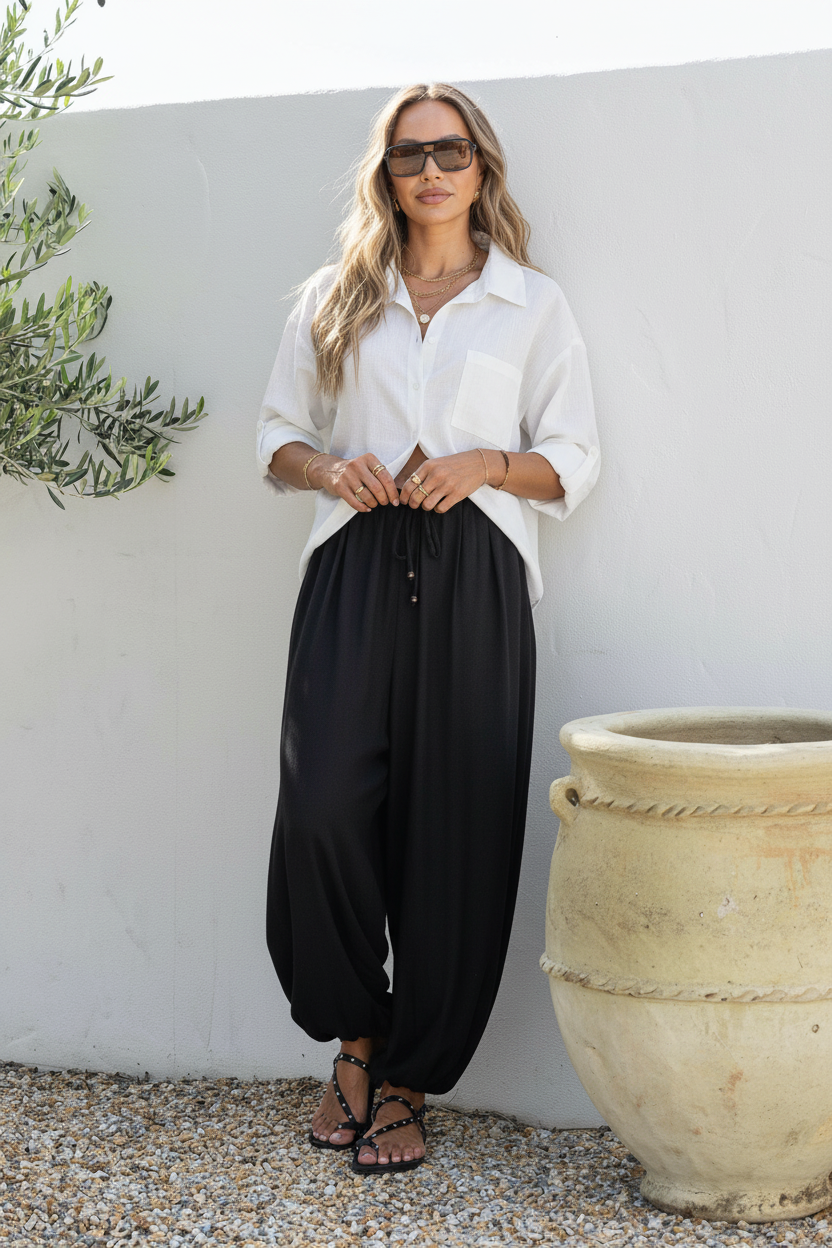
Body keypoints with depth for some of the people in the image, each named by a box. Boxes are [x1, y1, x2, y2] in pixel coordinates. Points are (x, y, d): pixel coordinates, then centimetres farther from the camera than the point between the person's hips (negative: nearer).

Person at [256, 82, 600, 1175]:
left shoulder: (534, 305, 12)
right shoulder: (334, 302, 16)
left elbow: (574, 462, 10)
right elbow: (277, 435, 19)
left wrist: (487, 464, -9)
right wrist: (327, 469, -3)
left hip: (475, 580, -1)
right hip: (355, 570, 1)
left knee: (455, 834, -4)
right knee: (324, 808, -15)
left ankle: (409, 1083, 9)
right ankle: (356, 1034, 9)